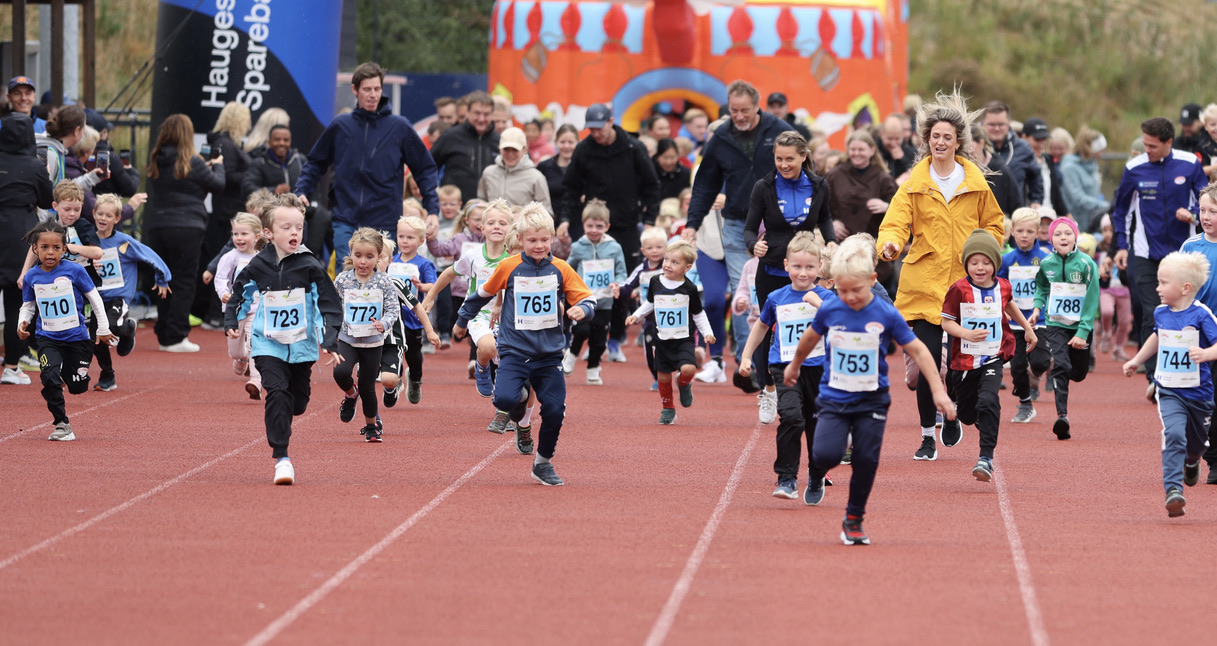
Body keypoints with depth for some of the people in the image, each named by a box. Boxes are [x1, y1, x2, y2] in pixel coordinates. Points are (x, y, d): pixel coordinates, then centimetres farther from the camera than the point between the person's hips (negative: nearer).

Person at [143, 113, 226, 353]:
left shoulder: (156, 162, 7)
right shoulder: (192, 164, -9)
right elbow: (217, 184, 1)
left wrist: (205, 167, 22)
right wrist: (217, 166, 22)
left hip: (157, 227, 6)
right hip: (186, 228, -6)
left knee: (165, 284, 13)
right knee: (184, 284, -1)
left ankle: (164, 335, 15)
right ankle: (175, 338, -5)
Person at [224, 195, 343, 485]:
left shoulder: (310, 266, -8)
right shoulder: (258, 266, -4)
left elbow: (330, 305, -5)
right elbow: (239, 292, 15)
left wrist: (330, 343, -11)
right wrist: (231, 322, 5)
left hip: (302, 345, 1)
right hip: (268, 344, -1)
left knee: (298, 402, 9)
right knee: (277, 393, -17)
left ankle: (278, 426, 45)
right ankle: (281, 458, -16)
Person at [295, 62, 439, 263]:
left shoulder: (400, 127, 3)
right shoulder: (340, 126, 7)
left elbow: (425, 169, 8)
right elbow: (316, 163, 18)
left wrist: (432, 210, 0)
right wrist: (300, 191, 3)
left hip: (385, 222, -1)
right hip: (345, 222, 1)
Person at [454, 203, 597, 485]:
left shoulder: (561, 270, 1)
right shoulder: (509, 268, -2)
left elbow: (587, 300, 3)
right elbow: (482, 294, 14)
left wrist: (582, 309, -21)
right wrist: (462, 321, 25)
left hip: (549, 355, 1)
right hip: (515, 351, -1)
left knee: (555, 410, -5)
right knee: (504, 399, -23)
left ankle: (543, 463, 17)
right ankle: (521, 401, 15)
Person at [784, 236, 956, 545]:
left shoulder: (887, 315, -11)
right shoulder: (828, 311, -6)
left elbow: (917, 350, -4)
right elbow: (810, 338, 15)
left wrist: (938, 391, -6)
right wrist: (794, 366, 32)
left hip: (871, 400, 0)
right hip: (833, 397, 0)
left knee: (866, 460, -5)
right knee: (828, 454, -16)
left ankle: (854, 520, 14)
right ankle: (816, 476, 22)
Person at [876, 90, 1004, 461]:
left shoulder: (976, 183, 6)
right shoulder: (915, 183, 3)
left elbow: (994, 225, 16)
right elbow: (896, 221, -7)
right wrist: (890, 244, -29)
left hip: (964, 283, 1)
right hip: (924, 284, -1)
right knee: (927, 361, -6)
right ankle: (927, 437, 5)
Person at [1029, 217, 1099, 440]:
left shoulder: (1086, 264, -13)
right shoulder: (1046, 264, -3)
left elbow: (1091, 301, -12)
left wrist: (1082, 332, -17)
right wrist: (1038, 307, 1)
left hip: (1080, 325, -1)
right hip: (1055, 324, 1)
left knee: (1078, 373, 8)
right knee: (1060, 366, -18)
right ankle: (1061, 414, -19)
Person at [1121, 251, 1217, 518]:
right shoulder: (1161, 313, 2)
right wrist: (1136, 361, 27)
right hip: (1169, 391, 2)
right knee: (1173, 434, -22)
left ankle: (1191, 461, 56)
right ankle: (1173, 490, -27)